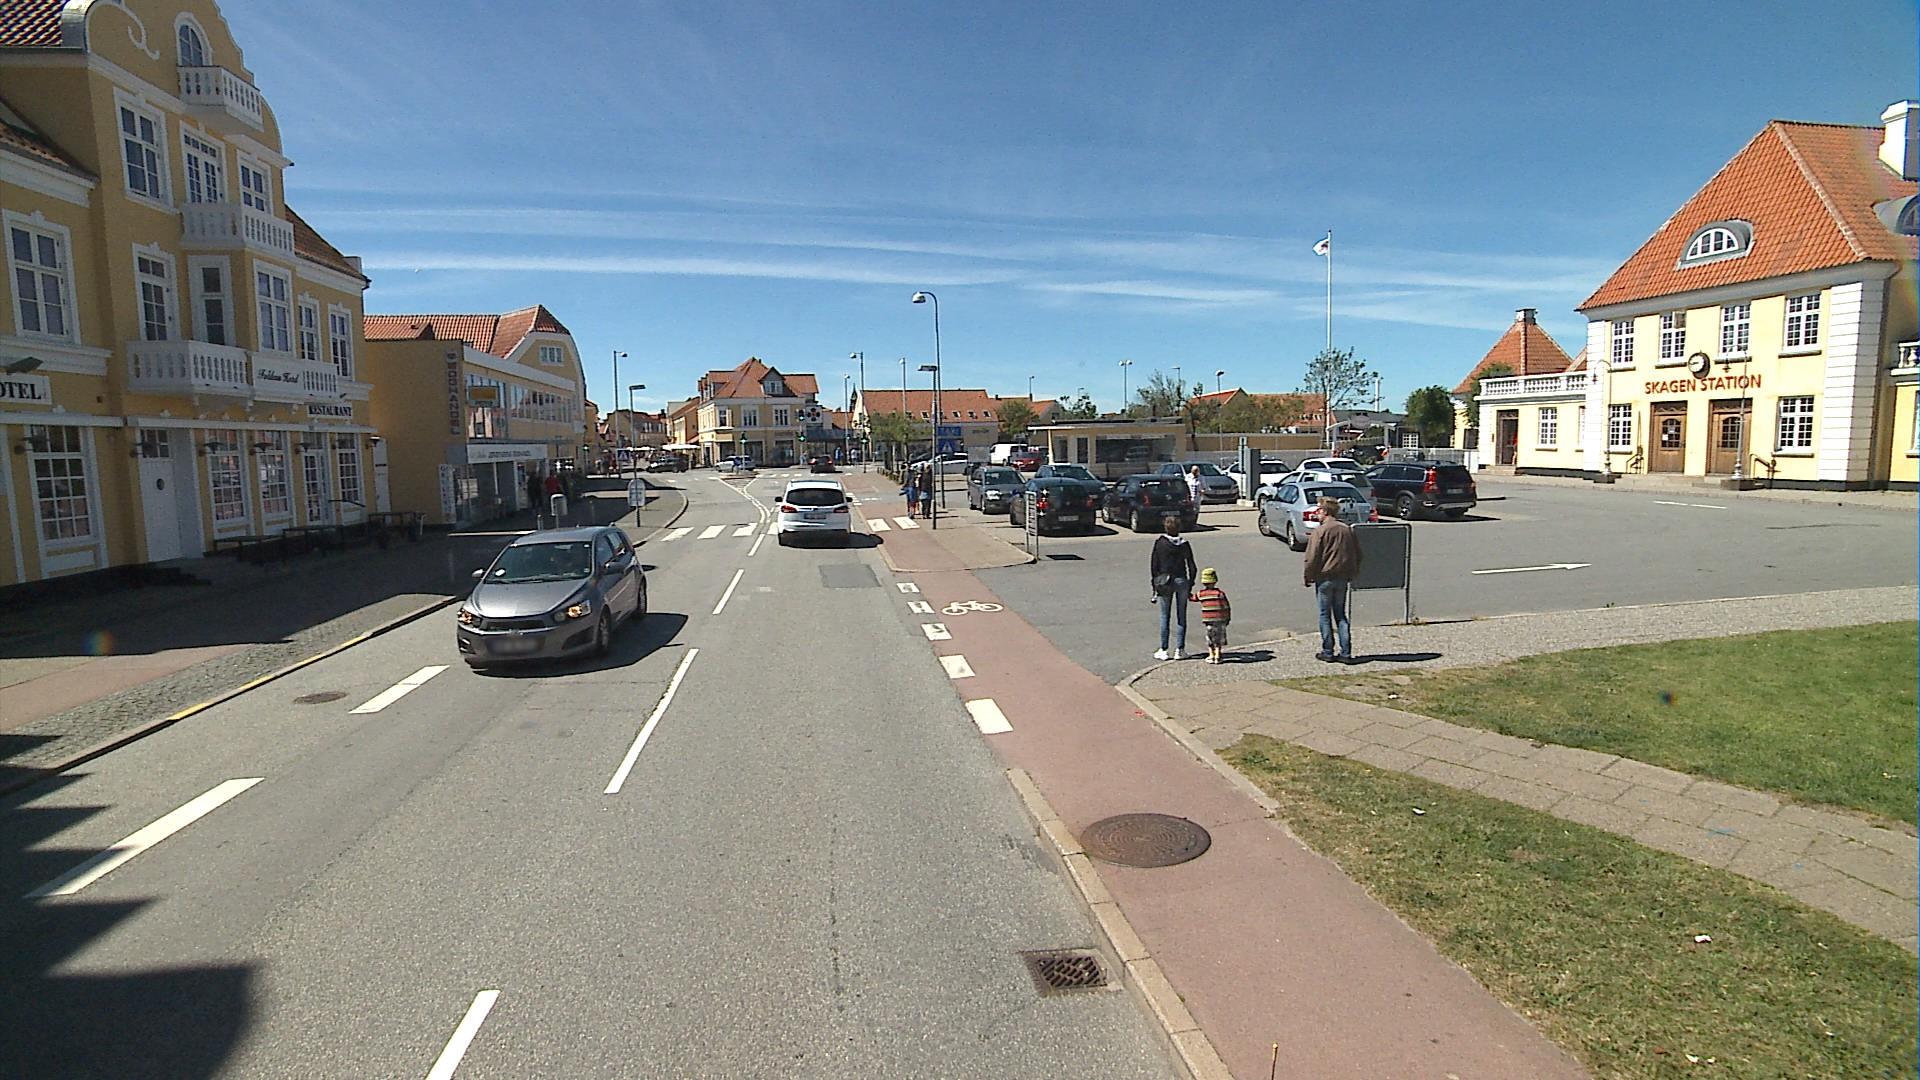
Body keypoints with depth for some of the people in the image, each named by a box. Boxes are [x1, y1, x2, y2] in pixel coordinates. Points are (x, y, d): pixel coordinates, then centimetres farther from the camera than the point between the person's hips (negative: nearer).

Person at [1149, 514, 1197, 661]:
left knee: (1165, 616, 6)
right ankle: (1179, 650, 11)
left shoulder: (1159, 543, -5)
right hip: (1181, 581, 1)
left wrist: (1155, 584, 5)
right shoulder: (1184, 544, -3)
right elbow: (1191, 566, -2)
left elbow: (1153, 566, -3)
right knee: (1181, 616, 8)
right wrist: (1190, 583, 7)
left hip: (1164, 582, -1)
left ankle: (1163, 650, 7)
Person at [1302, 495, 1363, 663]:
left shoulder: (1321, 531, -13)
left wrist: (1307, 577, -1)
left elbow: (1312, 558, -14)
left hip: (1324, 578, -5)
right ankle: (1345, 653, 9)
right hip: (1343, 579, 6)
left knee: (1325, 615, 5)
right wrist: (1352, 575, 23)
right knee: (1341, 615, 12)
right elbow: (1357, 555, 14)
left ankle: (1328, 652, 8)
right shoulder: (1348, 529, 7)